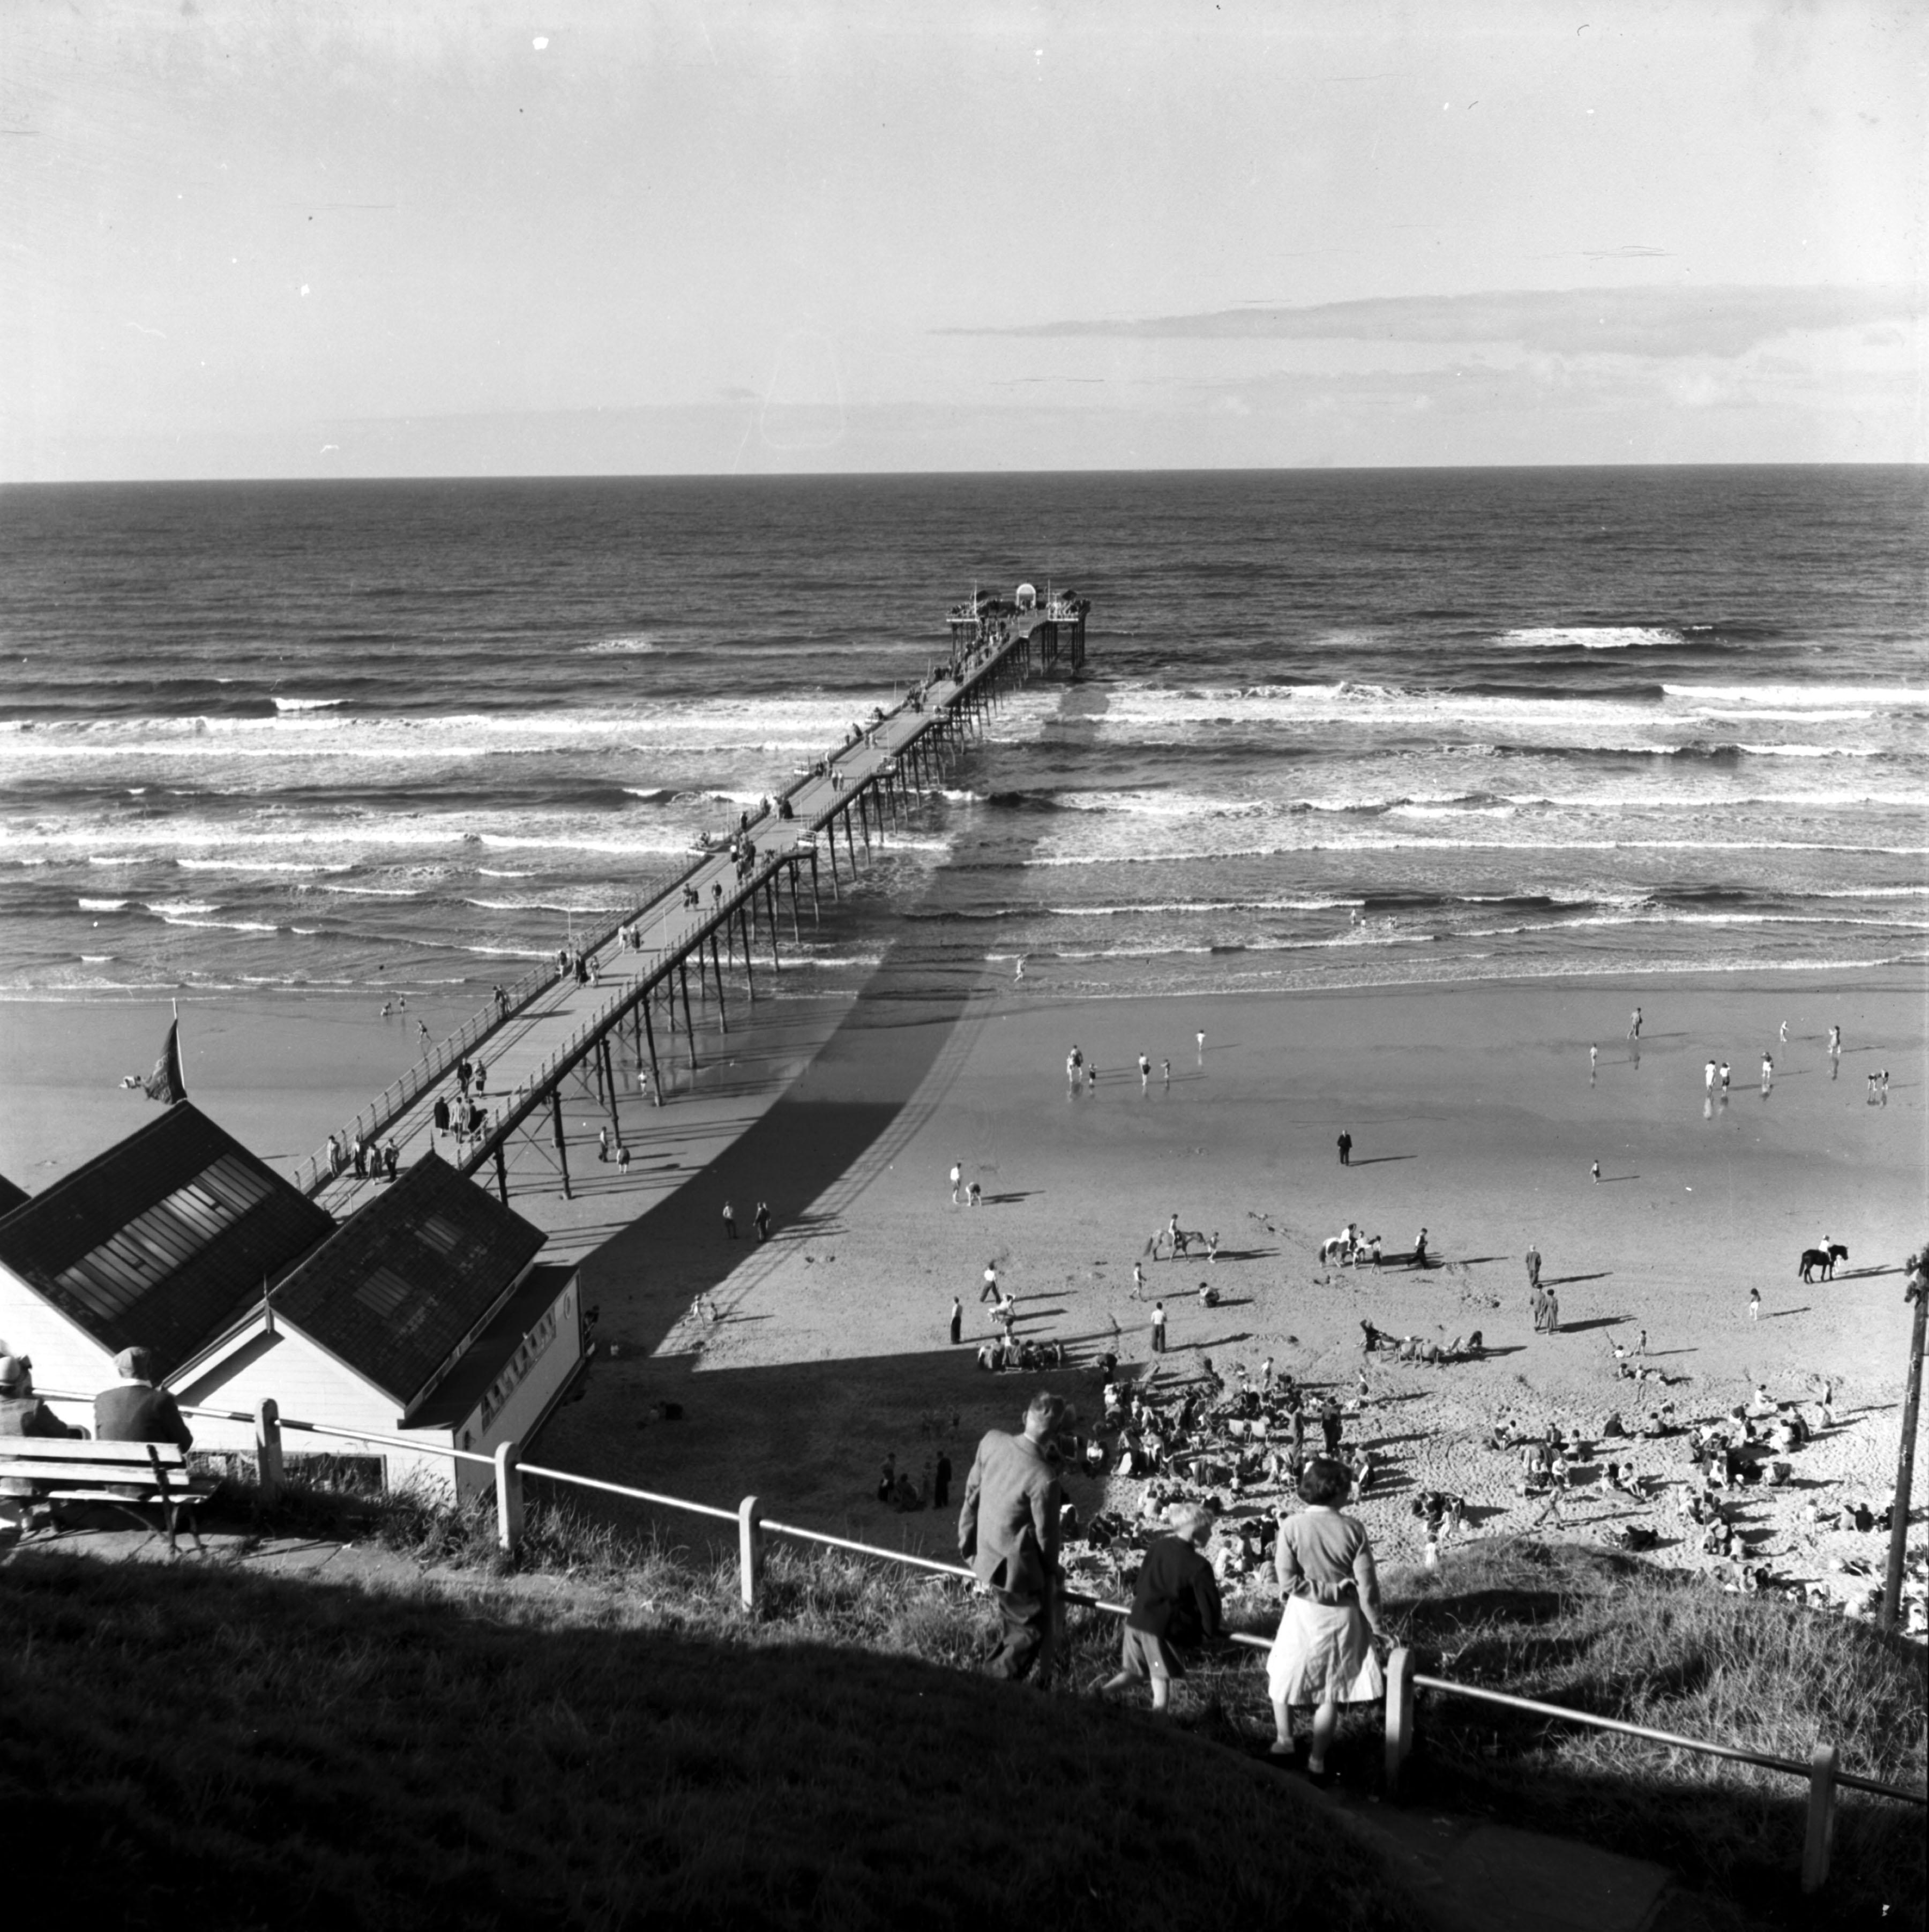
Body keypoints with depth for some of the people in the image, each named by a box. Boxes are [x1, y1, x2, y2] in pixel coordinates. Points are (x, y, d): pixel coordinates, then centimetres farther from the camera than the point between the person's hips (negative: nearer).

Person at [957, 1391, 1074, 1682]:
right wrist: (1052, 1574, 4)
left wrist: (967, 1542, 14)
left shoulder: (992, 1440, -13)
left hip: (987, 1557, 7)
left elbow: (971, 1494, 0)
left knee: (1013, 1631, 27)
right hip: (1017, 1569, -7)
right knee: (1033, 1635, 15)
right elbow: (1047, 1534, -16)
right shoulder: (1044, 1478, -30)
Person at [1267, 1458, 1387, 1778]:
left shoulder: (1291, 1527, -13)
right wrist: (1376, 1625, 1)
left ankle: (1284, 1742, 31)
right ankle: (1317, 1761, 18)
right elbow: (1367, 1584, -9)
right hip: (1343, 1620, 1)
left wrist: (1321, 1588, -5)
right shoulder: (1353, 1529, -13)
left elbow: (1287, 1582, -16)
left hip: (1304, 1619, -1)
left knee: (1283, 1680, 23)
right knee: (1330, 1693, 14)